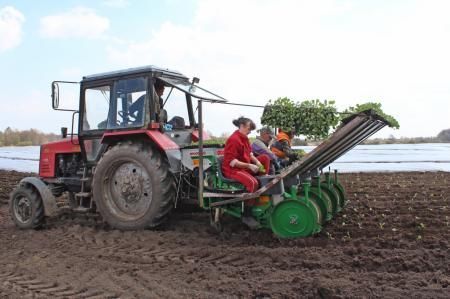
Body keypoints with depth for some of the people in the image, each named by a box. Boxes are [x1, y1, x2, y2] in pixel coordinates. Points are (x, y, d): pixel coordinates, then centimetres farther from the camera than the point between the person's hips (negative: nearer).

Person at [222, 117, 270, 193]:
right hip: (233, 169, -10)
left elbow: (249, 154, 15)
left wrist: (257, 162, -6)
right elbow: (232, 162, -24)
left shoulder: (245, 138, 8)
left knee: (265, 158, 5)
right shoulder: (233, 139, -20)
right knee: (253, 182, -34)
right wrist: (249, 166, -25)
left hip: (245, 166, 10)